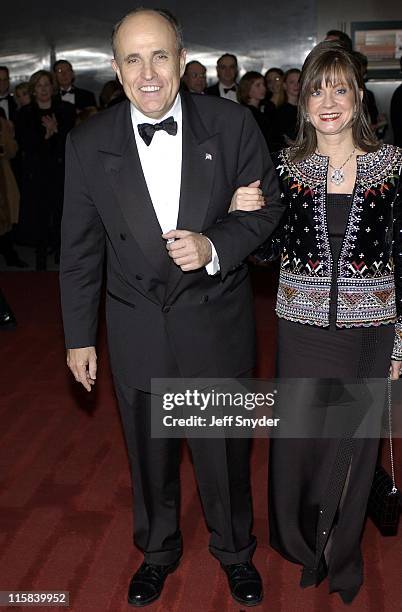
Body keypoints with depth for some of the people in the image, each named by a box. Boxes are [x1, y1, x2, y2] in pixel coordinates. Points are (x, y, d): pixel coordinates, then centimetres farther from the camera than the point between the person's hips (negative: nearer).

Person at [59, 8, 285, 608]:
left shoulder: (232, 124, -10)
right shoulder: (88, 143, -8)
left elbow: (268, 206, 0)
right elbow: (80, 248, 0)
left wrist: (215, 245, -20)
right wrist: (79, 336, 4)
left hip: (217, 324, 0)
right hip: (137, 329, 1)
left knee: (226, 452, 16)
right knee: (149, 454, 19)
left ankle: (235, 550, 45)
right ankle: (158, 550, 47)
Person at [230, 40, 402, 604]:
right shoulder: (287, 165, -1)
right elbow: (269, 251, 4)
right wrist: (244, 215, -17)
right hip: (302, 325, 1)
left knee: (353, 445, 13)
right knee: (295, 441, 8)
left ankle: (343, 556, 39)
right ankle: (303, 546, 38)